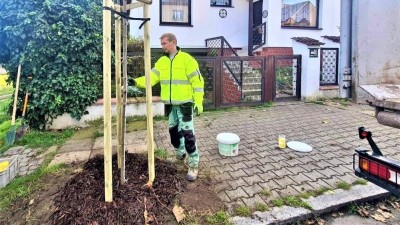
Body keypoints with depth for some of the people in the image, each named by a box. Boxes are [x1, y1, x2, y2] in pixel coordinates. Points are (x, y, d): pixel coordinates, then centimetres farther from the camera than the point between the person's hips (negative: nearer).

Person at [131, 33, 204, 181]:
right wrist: (137, 82, -18)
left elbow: (197, 81, -11)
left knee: (187, 134, -6)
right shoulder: (162, 61, 8)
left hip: (185, 104, -6)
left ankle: (193, 166, 5)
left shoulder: (187, 59, -10)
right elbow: (151, 77, -1)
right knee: (173, 131, 18)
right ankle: (180, 153, 43)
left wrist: (198, 102, -15)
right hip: (170, 104, 6)